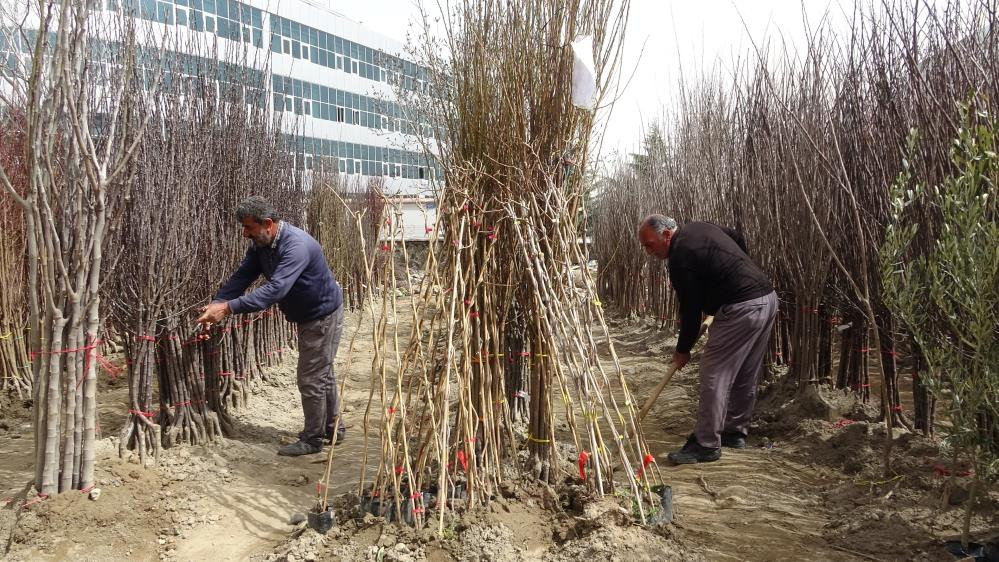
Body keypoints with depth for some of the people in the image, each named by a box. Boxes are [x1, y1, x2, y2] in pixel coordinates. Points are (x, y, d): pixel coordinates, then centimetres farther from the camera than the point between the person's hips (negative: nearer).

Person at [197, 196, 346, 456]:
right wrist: (216, 303, -21)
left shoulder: (296, 245, -34)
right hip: (307, 316, 10)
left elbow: (275, 288, -43)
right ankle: (334, 429, 34)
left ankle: (312, 439, 13)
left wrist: (229, 308, -45)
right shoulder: (260, 245, -4)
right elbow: (241, 277, -5)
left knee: (311, 379, -2)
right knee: (323, 374, 19)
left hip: (323, 317, -10)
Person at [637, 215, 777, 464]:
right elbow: (738, 238, 29)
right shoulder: (699, 228, 13)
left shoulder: (680, 258, -14)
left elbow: (690, 310, -10)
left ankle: (706, 445, -2)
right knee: (745, 376, 18)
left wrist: (683, 350, 2)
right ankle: (736, 432, 30)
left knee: (715, 374, -6)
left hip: (741, 310, -10)